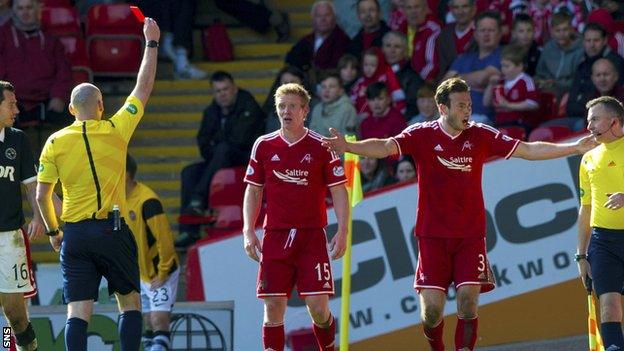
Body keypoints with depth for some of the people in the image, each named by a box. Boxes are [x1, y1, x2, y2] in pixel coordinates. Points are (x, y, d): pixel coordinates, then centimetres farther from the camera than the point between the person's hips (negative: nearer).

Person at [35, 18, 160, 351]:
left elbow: (41, 195, 3)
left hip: (75, 235, 1)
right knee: (130, 302, 11)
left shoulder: (55, 142, 1)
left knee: (77, 311, -3)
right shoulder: (115, 131, -1)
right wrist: (151, 42, 19)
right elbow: (143, 87, 9)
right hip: (113, 230, -1)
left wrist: (52, 230, 18)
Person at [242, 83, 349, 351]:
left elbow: (338, 191, 2)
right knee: (273, 308, -2)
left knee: (318, 307, -8)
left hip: (312, 236, -2)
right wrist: (248, 231, 3)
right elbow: (253, 191, 13)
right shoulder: (264, 145, 7)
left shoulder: (322, 147, 0)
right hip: (276, 236, 2)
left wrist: (342, 232, -8)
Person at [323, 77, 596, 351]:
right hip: (433, 235, -1)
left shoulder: (480, 136, 2)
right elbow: (386, 147, -17)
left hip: (471, 236, 1)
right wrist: (348, 147, -35)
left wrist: (576, 148, -5)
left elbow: (528, 150, 2)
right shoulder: (422, 135, -3)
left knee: (468, 305, -9)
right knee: (432, 311, -4)